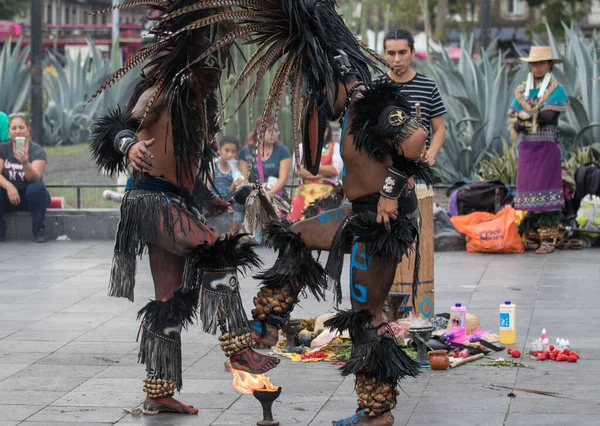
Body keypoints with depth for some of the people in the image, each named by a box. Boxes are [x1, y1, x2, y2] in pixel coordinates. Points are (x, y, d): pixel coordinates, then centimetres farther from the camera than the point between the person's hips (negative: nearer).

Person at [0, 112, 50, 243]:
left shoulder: (37, 151, -8)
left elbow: (34, 178, -24)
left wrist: (25, 163, -44)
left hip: (31, 198, -2)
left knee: (37, 188, -34)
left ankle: (38, 230, -18)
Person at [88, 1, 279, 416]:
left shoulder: (199, 104, 17)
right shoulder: (160, 94, -8)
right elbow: (119, 129, -18)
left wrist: (207, 200, 26)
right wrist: (130, 147, -38)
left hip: (177, 203, 9)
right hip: (152, 200, -9)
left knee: (171, 301, 8)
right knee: (218, 255, -23)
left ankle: (159, 393, 12)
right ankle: (238, 349, -22)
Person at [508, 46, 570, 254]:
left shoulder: (556, 90, 0)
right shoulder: (522, 90, 14)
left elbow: (548, 116, -14)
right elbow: (512, 120, 4)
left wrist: (524, 116, -4)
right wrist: (536, 117, -12)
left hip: (547, 146, -4)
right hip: (526, 146, 4)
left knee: (546, 190, -7)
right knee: (527, 189, 4)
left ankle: (548, 239, -4)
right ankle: (529, 236, 11)